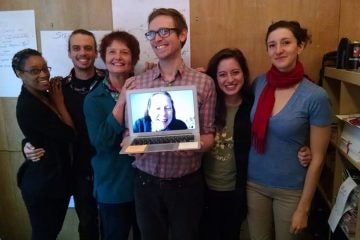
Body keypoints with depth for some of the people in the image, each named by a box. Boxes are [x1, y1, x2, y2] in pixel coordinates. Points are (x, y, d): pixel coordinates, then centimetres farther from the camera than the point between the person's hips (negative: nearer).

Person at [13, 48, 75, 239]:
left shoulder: (45, 96, 5)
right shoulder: (28, 106, -23)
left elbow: (62, 132, 2)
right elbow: (69, 134, -22)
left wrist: (56, 100, -4)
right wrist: (59, 102, -13)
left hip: (57, 177, 8)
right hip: (42, 182, -8)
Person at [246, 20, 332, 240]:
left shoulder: (316, 96, -16)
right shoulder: (259, 83, -5)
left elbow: (317, 158, -11)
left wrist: (304, 207, -8)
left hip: (291, 189, -3)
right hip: (254, 183, 3)